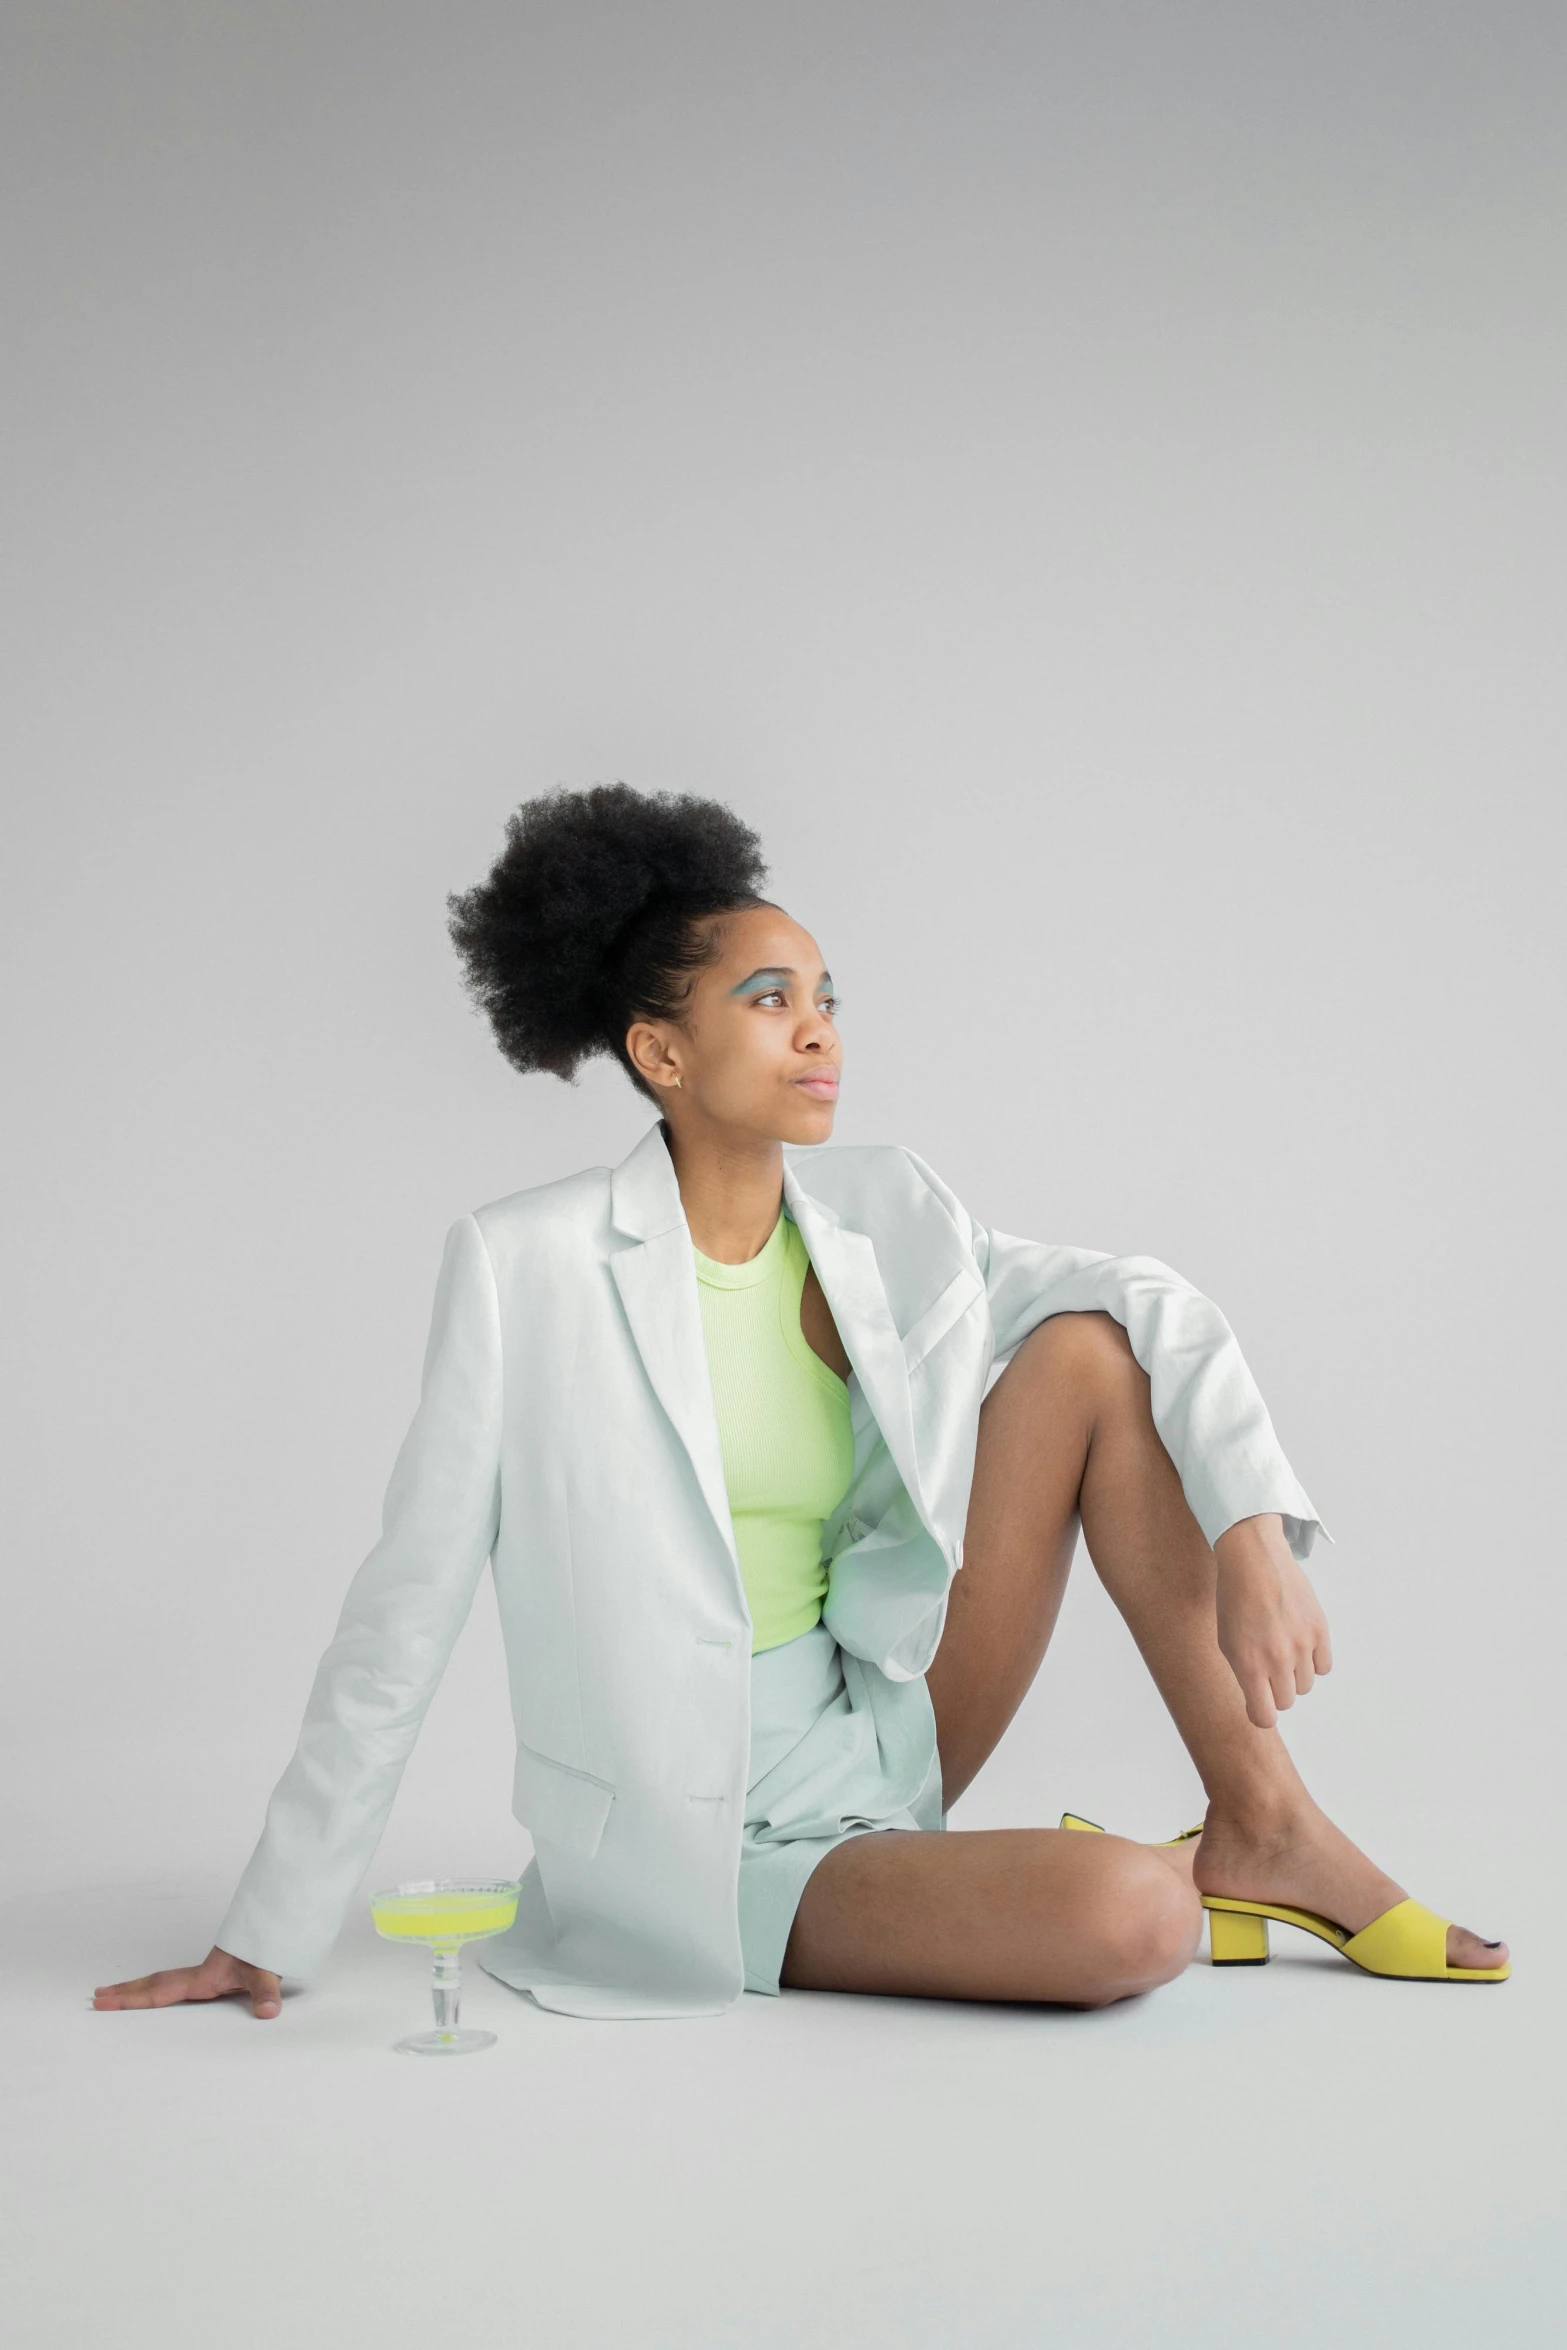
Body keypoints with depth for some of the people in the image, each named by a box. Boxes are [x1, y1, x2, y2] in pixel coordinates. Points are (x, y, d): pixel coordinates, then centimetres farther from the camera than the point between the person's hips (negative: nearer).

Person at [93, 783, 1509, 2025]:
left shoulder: (888, 1215, 1)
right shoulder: (529, 1265, -12)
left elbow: (1161, 1310, -4)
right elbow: (409, 1605, -10)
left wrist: (1255, 1538, -23)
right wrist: (275, 1933, -7)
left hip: (886, 1734, 6)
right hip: (720, 1841, -5)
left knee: (1088, 1353, -12)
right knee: (1128, 1925, -31)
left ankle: (1262, 1830, -6)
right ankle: (1183, 1881, 7)